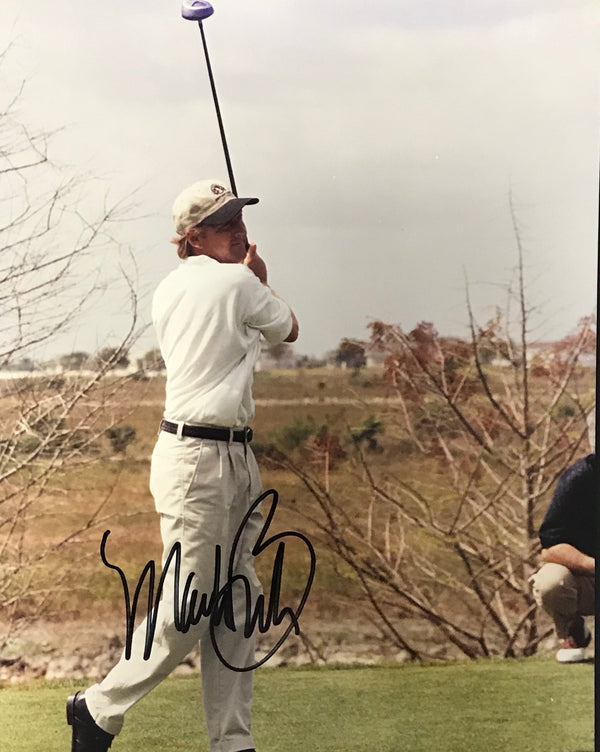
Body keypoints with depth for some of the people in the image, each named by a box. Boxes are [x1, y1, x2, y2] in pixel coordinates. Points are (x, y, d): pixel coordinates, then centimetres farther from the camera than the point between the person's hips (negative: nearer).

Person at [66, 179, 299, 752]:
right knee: (186, 612, -4)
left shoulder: (168, 292, 13)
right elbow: (287, 329, 8)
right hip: (199, 460, -10)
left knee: (237, 603, 8)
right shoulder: (238, 282, -10)